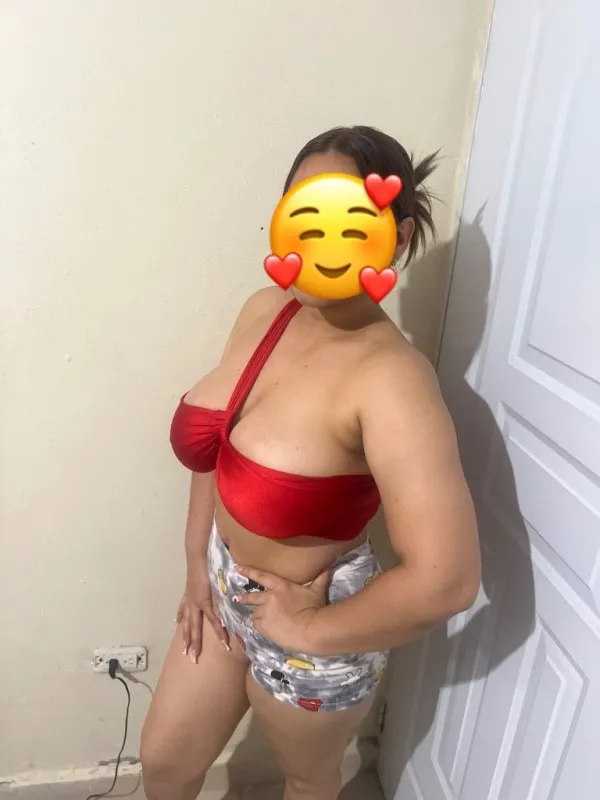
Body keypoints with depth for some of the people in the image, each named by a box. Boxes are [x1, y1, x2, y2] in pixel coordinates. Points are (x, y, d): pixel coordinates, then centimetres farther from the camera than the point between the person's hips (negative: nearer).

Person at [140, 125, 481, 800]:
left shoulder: (390, 378, -31)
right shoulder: (264, 311, -9)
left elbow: (445, 580, -34)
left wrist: (309, 631, -20)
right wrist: (198, 563, 4)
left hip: (307, 623, -6)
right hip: (225, 586, 6)